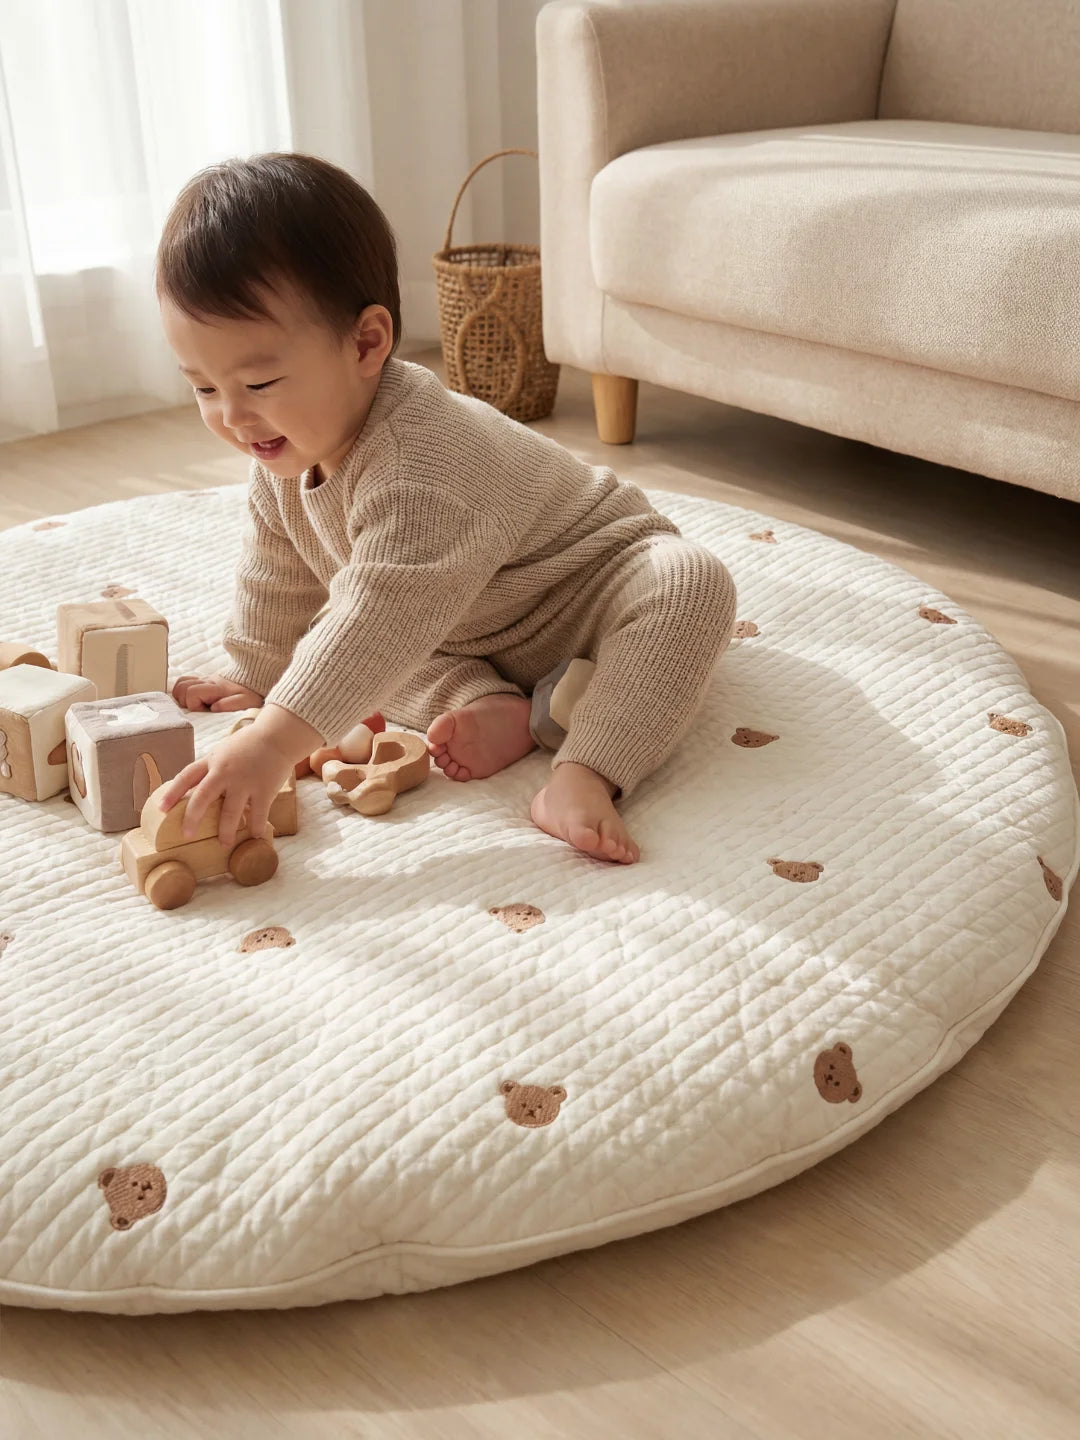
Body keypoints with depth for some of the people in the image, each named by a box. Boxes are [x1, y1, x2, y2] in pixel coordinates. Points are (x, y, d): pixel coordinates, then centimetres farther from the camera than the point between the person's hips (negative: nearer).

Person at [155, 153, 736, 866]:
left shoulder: (420, 460, -41)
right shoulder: (288, 453, -12)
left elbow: (385, 617, -51)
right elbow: (279, 576, 6)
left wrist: (274, 739, -57)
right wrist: (255, 673, 13)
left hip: (593, 584, -8)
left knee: (691, 584, -35)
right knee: (337, 642, -1)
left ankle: (582, 778, -47)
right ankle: (494, 708, -17)